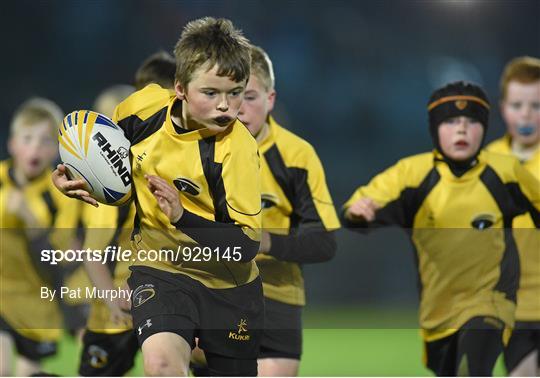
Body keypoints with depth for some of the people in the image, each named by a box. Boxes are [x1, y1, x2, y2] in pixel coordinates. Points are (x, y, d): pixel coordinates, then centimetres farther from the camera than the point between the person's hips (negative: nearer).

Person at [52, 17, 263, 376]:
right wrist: (75, 179, -6)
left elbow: (247, 243, -25)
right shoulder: (144, 107, -12)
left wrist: (183, 217, -37)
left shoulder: (237, 148, -22)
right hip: (160, 267, 1)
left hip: (227, 281, -1)